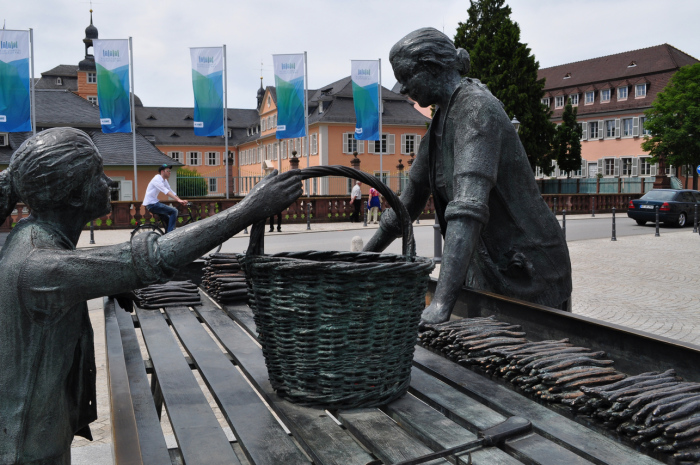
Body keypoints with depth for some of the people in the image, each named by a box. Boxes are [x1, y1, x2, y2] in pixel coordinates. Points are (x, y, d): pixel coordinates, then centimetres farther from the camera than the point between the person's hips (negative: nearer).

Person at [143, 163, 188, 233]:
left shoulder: (164, 180, 12)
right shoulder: (157, 179, -17)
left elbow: (171, 192, 9)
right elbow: (166, 192, -30)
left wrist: (181, 201, -2)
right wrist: (178, 200, -38)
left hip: (155, 203, 10)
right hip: (151, 204, -10)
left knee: (168, 218, 17)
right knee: (174, 211, -17)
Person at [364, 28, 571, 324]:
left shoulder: (476, 108, -20)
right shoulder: (443, 118, 9)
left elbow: (469, 205, -34)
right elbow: (412, 195, 17)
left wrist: (442, 302, -42)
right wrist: (366, 255, 19)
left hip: (528, 277, -8)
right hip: (488, 271, 9)